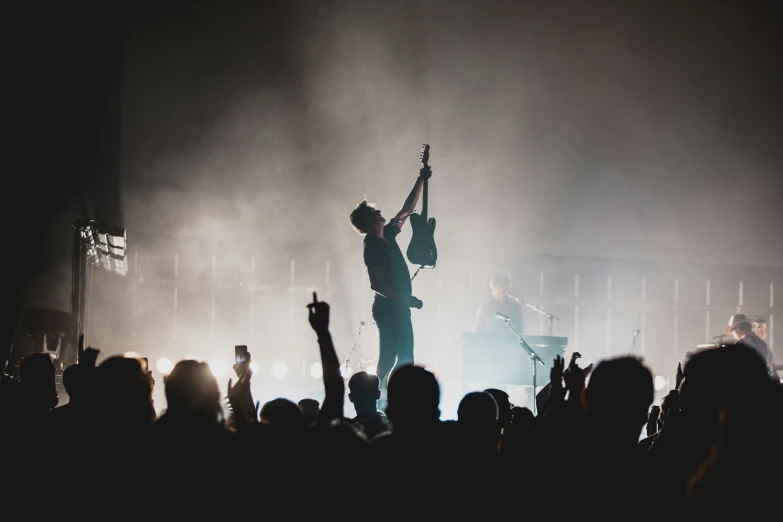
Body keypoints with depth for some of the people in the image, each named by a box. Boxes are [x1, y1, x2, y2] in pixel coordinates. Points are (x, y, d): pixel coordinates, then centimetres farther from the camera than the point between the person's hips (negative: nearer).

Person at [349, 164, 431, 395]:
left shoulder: (387, 236, 9)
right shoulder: (373, 247, -16)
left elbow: (407, 210, 18)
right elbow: (376, 285, -23)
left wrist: (421, 180, 13)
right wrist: (407, 299, -22)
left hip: (399, 307, 9)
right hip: (388, 308, -9)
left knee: (406, 356, 10)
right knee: (389, 355, -8)